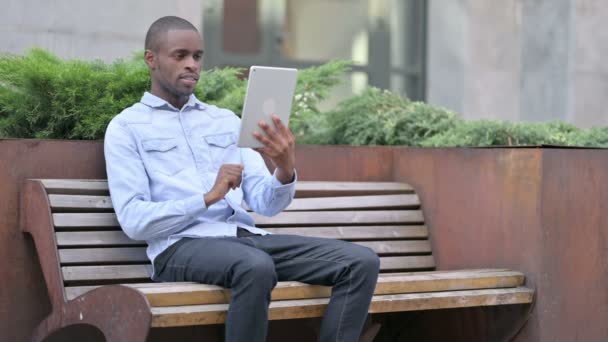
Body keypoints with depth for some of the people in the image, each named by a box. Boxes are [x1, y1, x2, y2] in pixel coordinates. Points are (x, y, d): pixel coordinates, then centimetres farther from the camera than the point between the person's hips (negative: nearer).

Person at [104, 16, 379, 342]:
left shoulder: (226, 120, 21)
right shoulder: (126, 127, 6)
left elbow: (265, 204, 12)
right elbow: (133, 220, -6)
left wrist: (285, 170, -11)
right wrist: (207, 198, -16)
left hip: (248, 237, 6)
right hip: (181, 245, -6)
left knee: (362, 261, -14)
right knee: (256, 267, -40)